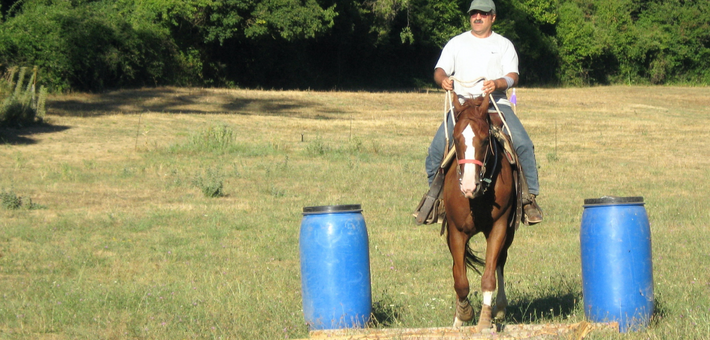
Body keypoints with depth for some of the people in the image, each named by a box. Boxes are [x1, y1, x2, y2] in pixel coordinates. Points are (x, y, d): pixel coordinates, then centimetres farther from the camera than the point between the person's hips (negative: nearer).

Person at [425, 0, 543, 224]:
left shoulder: (504, 45, 13)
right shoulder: (456, 43, 16)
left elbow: (513, 77, 2)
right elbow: (440, 70, 8)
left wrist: (497, 83, -21)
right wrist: (443, 79, -17)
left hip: (497, 103, -1)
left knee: (523, 144, -23)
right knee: (436, 149, -18)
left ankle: (530, 197, -13)